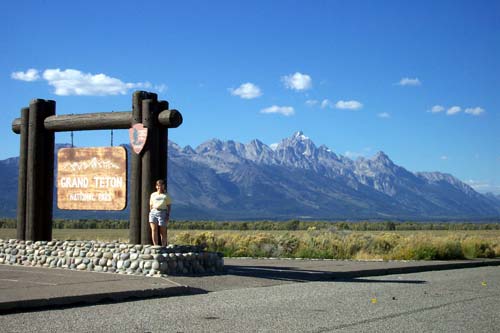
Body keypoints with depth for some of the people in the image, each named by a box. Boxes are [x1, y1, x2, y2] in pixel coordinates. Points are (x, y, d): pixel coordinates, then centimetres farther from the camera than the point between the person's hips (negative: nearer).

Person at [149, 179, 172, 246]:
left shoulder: (166, 195, 9)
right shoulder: (153, 195, 17)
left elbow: (169, 206, 5)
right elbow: (151, 205, 17)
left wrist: (168, 215, -5)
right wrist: (150, 214, 7)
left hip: (162, 213, -2)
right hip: (153, 212, 2)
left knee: (163, 231, -2)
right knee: (154, 230, -12)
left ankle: (163, 246, 6)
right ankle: (155, 246, -12)